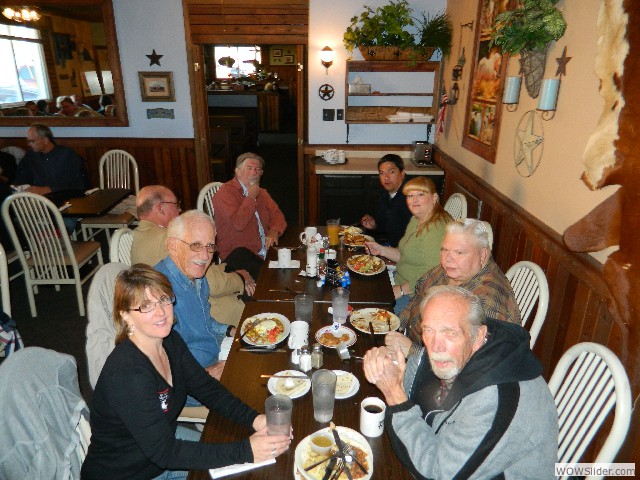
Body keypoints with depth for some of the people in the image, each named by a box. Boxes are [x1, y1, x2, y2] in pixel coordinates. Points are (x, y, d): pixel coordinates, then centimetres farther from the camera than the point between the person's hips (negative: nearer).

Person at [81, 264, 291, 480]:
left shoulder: (170, 340, -9)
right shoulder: (126, 373, -32)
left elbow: (207, 388, -4)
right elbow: (165, 452, -29)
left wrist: (253, 419, -20)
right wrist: (245, 451, -31)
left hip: (166, 439, 6)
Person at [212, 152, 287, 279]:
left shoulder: (261, 192, 20)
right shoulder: (225, 192, -7)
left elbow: (276, 214, 12)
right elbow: (238, 224, -21)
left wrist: (274, 231, -10)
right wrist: (251, 197, -11)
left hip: (265, 249, 7)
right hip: (237, 252, -7)